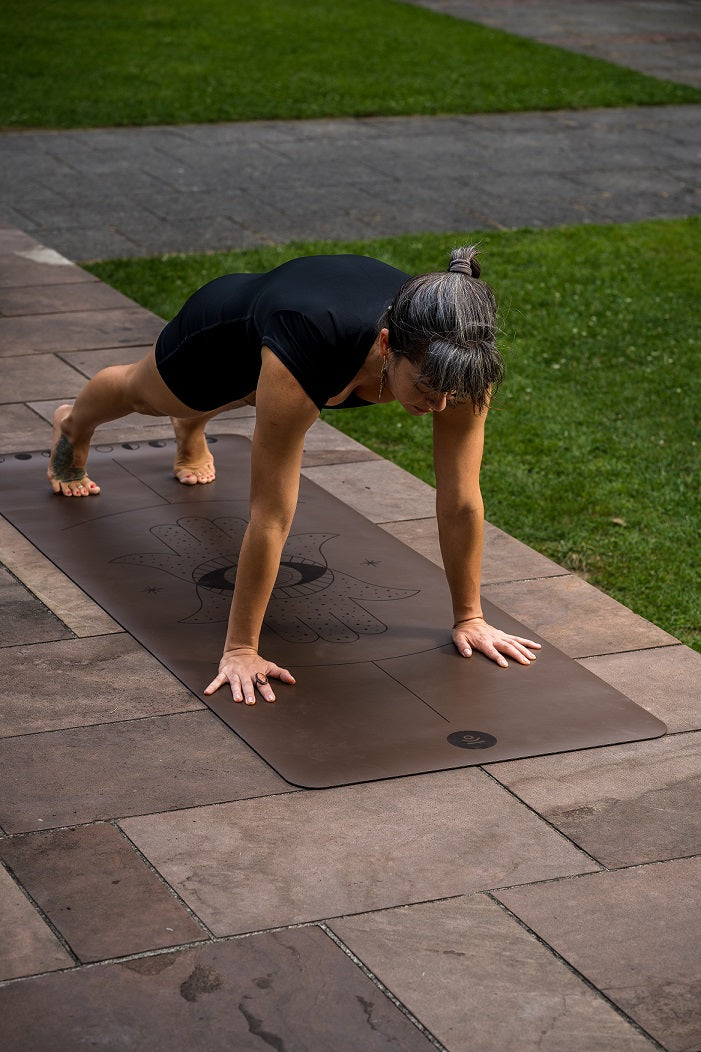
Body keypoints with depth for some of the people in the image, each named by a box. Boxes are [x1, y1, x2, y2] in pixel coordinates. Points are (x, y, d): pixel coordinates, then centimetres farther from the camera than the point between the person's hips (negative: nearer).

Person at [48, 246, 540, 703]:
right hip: (234, 323, -3)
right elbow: (270, 517, -46)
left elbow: (461, 502, -31)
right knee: (141, 393, 33)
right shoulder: (302, 357, -52)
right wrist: (240, 649, -40)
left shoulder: (461, 361, -42)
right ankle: (73, 427, 67)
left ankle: (190, 430, 76)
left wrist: (469, 618, -24)